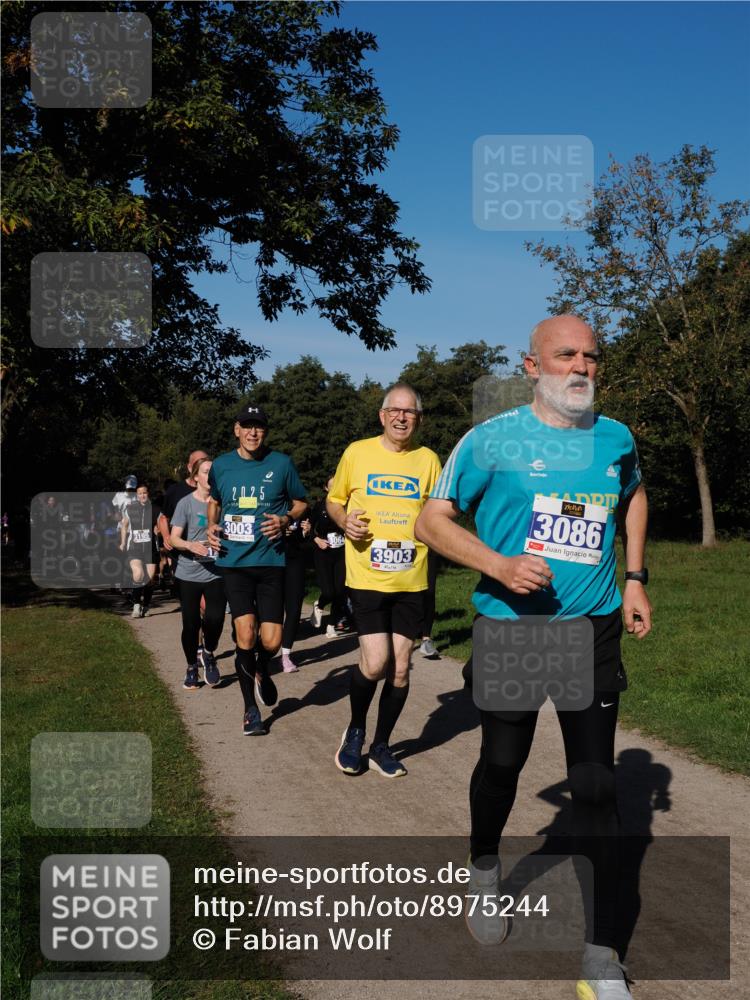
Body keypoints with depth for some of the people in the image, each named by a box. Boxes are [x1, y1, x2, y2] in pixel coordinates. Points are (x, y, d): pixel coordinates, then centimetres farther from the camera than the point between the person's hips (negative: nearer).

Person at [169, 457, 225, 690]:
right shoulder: (186, 503, -3)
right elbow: (174, 539, -7)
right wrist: (190, 545, -26)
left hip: (216, 572, 1)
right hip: (189, 573, -1)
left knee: (215, 618, -12)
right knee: (191, 623, 4)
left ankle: (208, 654, 18)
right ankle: (192, 667, 25)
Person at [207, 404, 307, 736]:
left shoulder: (281, 464, 0)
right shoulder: (221, 465, 6)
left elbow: (300, 502, 12)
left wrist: (285, 519, -9)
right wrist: (212, 526, 4)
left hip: (270, 560, 0)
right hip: (233, 561, 1)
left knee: (271, 641, -4)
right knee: (246, 634, -9)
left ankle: (262, 671, 35)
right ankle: (250, 709, 11)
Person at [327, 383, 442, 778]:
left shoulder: (428, 460, 6)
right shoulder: (357, 452, 1)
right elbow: (334, 500, 11)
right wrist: (345, 522, -10)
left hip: (411, 580, 3)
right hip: (367, 577, -2)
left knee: (400, 668, 7)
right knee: (375, 663, -13)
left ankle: (381, 745, 27)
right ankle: (355, 729, 17)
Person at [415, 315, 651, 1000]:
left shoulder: (616, 440, 4)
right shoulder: (493, 439, -7)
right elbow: (433, 520, -6)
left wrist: (635, 578, 14)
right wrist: (501, 566, -22)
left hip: (594, 628, 2)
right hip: (510, 627, -2)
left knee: (596, 783, 1)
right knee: (502, 764, 12)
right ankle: (485, 872, 44)